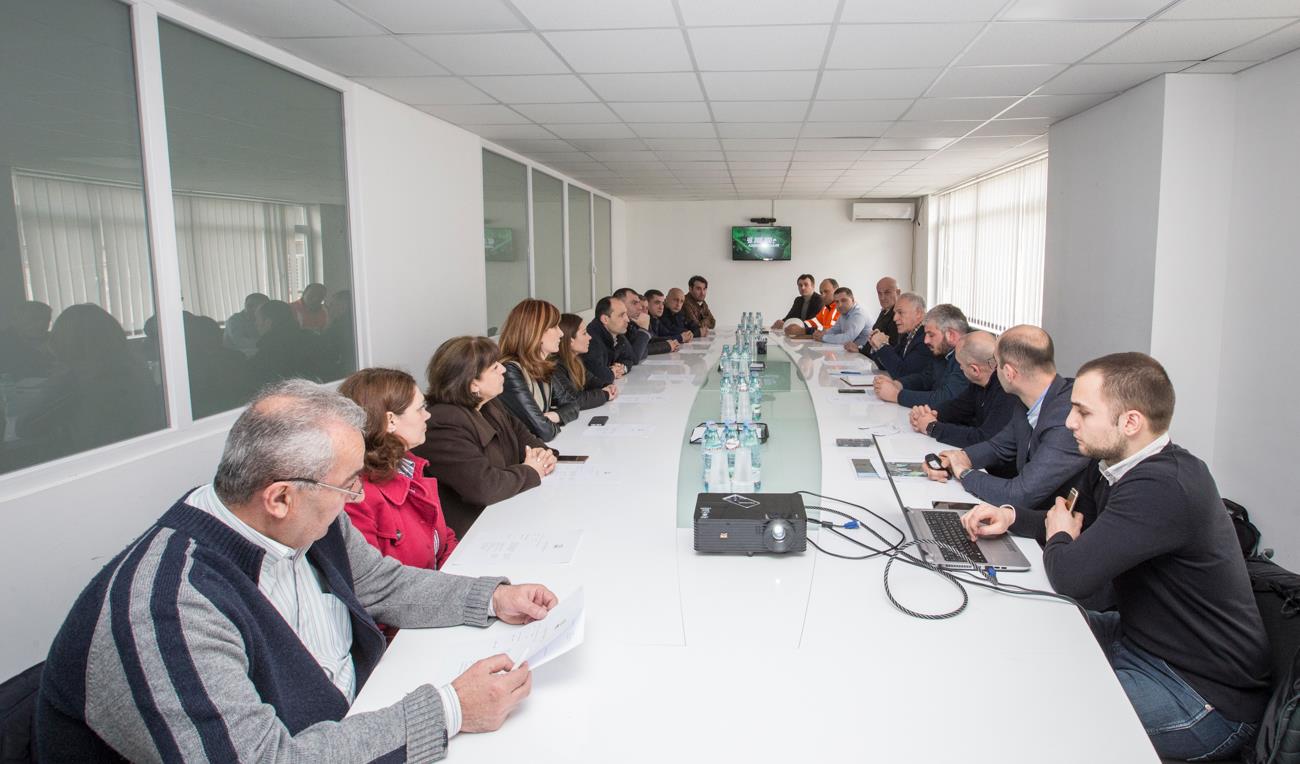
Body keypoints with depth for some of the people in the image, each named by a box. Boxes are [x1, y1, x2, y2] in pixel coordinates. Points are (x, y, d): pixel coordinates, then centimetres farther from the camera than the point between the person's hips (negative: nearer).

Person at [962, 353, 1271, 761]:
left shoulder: (1162, 489, -32)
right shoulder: (1113, 464, -1)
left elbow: (1072, 576, -33)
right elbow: (1066, 512, 16)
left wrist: (1059, 538, -10)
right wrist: (1011, 516, -5)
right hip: (1141, 636, 9)